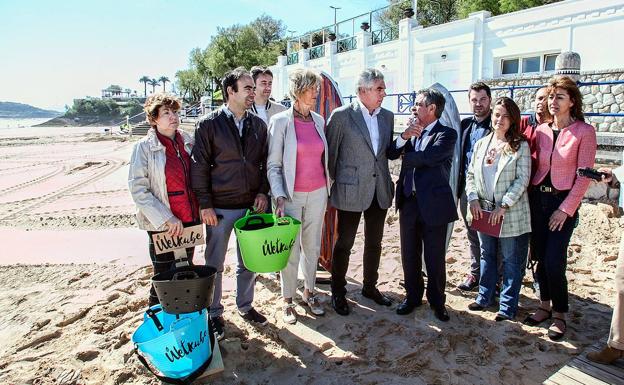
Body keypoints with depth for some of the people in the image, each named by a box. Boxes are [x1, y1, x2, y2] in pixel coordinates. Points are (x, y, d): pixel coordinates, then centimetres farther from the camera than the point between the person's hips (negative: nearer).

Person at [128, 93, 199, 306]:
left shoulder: (188, 141, 4)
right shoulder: (144, 147, -9)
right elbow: (138, 189, -12)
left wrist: (201, 208, 5)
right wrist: (166, 218, -16)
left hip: (190, 221, 5)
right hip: (163, 225, -4)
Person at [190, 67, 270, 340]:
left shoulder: (258, 125, 6)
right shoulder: (209, 124, -7)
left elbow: (265, 162, 12)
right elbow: (199, 166, -7)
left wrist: (262, 192, 0)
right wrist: (204, 205, -10)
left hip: (251, 204, 4)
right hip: (220, 207, -4)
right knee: (214, 263, 10)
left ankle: (245, 305, 35)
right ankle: (214, 312, 28)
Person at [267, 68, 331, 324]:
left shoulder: (319, 120, 5)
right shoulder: (280, 121, -9)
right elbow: (273, 165, -9)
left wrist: (327, 189, 14)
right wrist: (279, 197, -19)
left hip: (317, 193, 4)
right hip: (291, 195, -4)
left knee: (312, 247, 14)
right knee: (291, 250, 5)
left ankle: (309, 292, 32)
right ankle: (288, 300, 22)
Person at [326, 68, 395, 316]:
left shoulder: (387, 116, 7)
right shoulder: (341, 116, -10)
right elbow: (331, 153, -5)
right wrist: (332, 185, -1)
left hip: (380, 191, 5)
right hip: (351, 191, -5)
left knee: (374, 242, 17)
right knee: (344, 244, 7)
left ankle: (370, 286, 36)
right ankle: (338, 292, 25)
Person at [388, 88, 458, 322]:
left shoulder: (447, 134, -7)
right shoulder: (412, 131, 10)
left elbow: (429, 157, -23)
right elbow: (391, 154, 1)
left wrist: (406, 157, -7)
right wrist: (404, 137, -16)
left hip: (434, 204, -5)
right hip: (409, 202, 5)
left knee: (435, 258, 8)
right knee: (409, 256, 14)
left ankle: (437, 301, 27)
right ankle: (413, 296, 32)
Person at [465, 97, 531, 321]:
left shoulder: (520, 146, -6)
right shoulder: (481, 144, 7)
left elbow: (522, 179, -12)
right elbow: (470, 174, 8)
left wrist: (503, 206, -17)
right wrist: (473, 199, -6)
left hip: (511, 214, -4)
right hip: (484, 211, 5)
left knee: (511, 261, 5)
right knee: (487, 255, 17)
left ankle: (507, 305, 18)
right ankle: (485, 296, 32)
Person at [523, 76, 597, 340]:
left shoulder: (584, 132, -7)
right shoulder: (540, 130, 6)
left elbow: (584, 175, -9)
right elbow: (533, 167, 9)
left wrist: (566, 208, -12)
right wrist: (529, 198, 1)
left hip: (564, 201, -4)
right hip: (537, 198, 4)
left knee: (554, 260, -6)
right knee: (540, 256, 9)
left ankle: (559, 315, 13)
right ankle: (545, 306, 26)